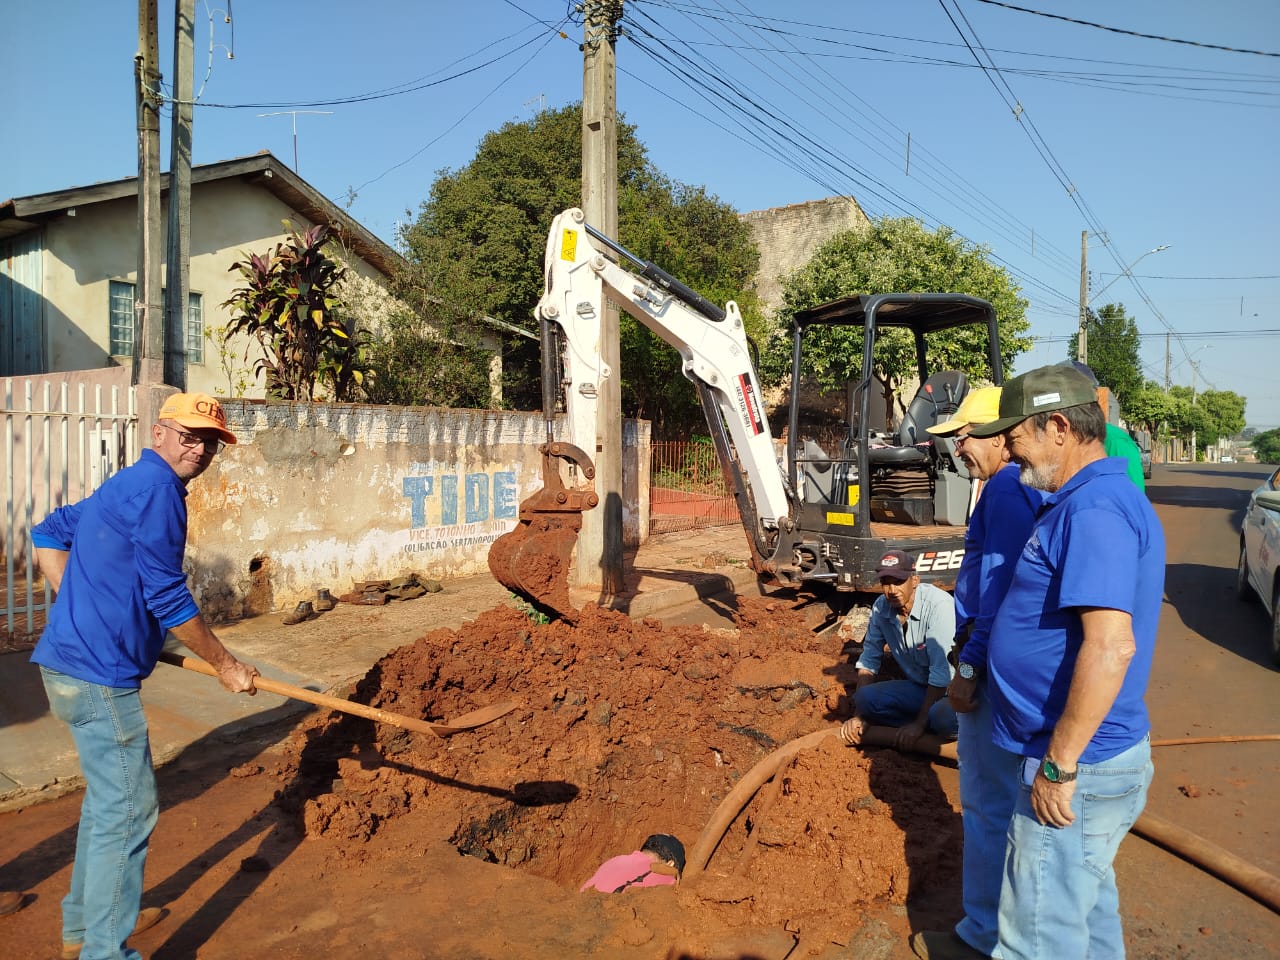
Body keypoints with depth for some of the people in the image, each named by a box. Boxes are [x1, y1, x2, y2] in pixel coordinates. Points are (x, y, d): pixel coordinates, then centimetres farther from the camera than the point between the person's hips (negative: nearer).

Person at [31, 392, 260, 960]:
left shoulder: (126, 485, 16)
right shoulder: (157, 488, -16)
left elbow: (48, 534, 25)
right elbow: (167, 598, -18)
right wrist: (226, 666, -8)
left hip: (71, 660, 11)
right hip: (101, 674, -11)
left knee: (107, 797, 23)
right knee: (128, 808, -1)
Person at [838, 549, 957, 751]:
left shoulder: (938, 604, -25)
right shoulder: (881, 607, -6)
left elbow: (941, 672, -26)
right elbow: (869, 660, 2)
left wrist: (920, 723, -24)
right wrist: (859, 715, -5)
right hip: (920, 687, 6)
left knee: (943, 717, -37)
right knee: (865, 698, -17)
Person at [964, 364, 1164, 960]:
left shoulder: (1095, 510, -23)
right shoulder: (1096, 500, 11)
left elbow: (1111, 645, -31)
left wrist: (1060, 763, -25)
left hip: (1078, 764, -10)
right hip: (1092, 755, 10)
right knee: (1086, 906, 26)